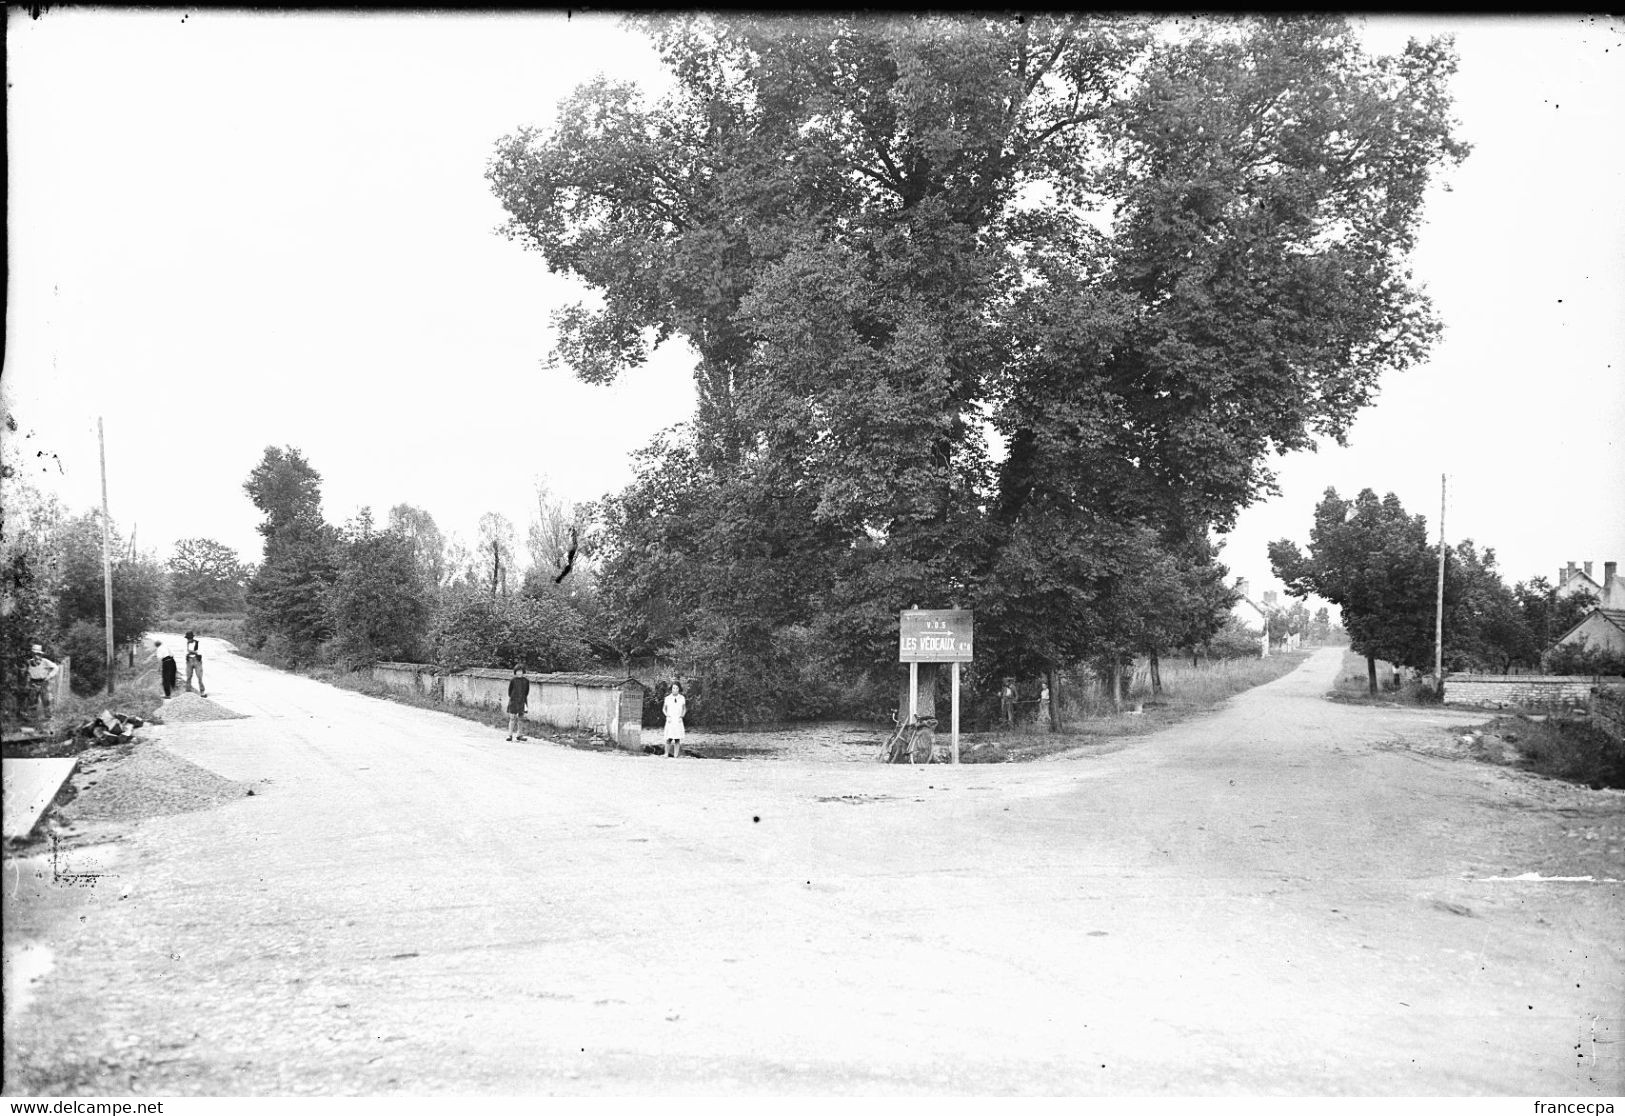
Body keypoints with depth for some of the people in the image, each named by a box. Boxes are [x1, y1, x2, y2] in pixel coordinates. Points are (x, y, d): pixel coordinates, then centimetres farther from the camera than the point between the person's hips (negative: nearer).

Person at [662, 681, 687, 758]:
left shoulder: (682, 698, 4)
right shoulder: (667, 698, 1)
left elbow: (684, 708, 18)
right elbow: (664, 708, 15)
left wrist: (682, 715, 2)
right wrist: (667, 715, -1)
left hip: (678, 721, 1)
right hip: (670, 721, -1)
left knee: (677, 740, -2)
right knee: (669, 739, -11)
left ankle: (675, 757, 5)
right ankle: (666, 755, -1)